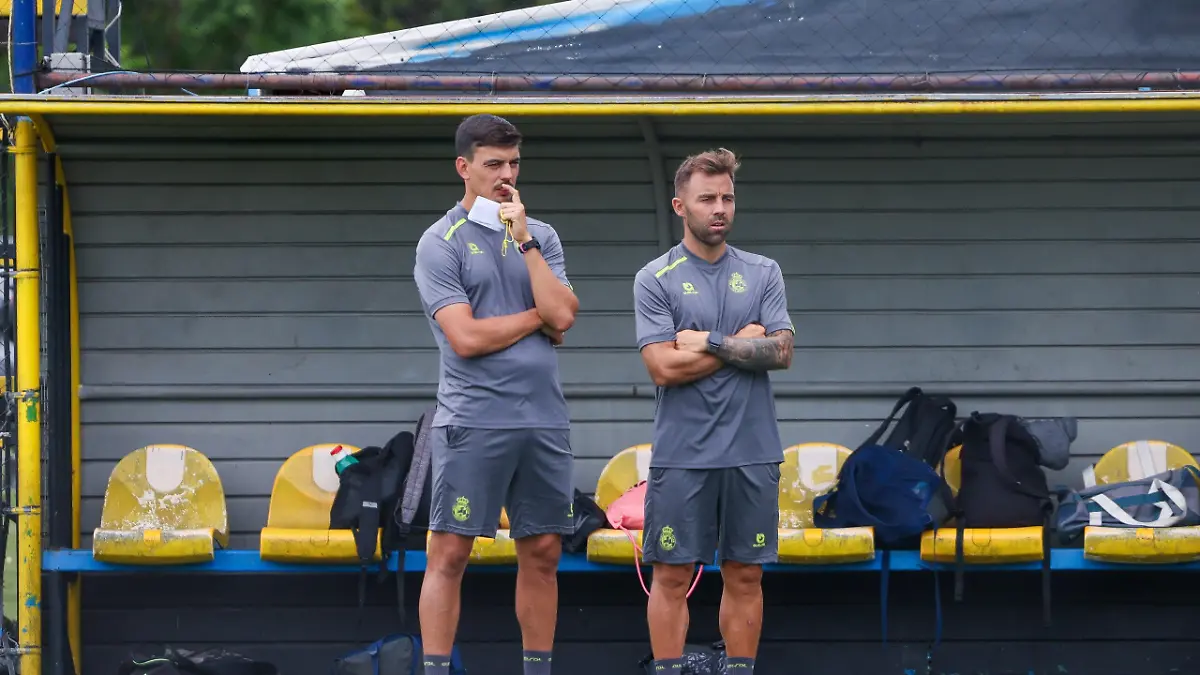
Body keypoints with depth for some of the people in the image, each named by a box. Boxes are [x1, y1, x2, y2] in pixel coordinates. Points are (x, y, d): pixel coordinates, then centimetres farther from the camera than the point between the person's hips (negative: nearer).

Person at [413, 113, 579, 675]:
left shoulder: (540, 237, 13)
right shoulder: (441, 243, -2)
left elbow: (563, 315, -2)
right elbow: (466, 337, -12)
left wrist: (524, 240, -5)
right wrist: (537, 318, -1)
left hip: (544, 419, 5)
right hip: (473, 420, -5)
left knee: (542, 553, 7)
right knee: (450, 553, -5)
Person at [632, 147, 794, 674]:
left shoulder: (763, 274, 9)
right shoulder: (655, 280, -1)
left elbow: (781, 352, -2)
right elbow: (664, 368, -11)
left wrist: (708, 342, -9)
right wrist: (743, 342, -6)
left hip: (752, 450, 3)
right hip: (681, 453, -3)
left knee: (745, 575, 6)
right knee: (672, 576, -1)